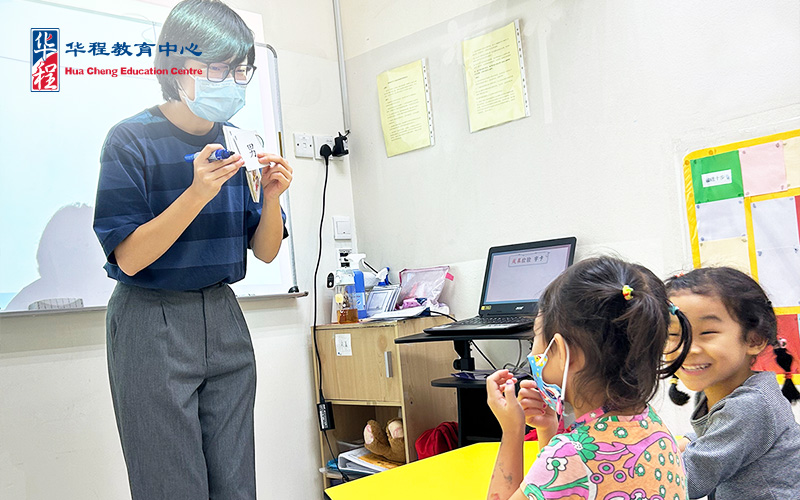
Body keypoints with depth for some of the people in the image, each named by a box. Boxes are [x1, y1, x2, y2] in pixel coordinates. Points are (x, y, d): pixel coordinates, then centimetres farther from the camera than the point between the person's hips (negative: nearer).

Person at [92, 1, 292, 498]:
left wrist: (271, 197, -13)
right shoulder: (133, 140, -9)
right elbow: (127, 257, -14)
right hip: (152, 322, -5)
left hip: (223, 318, 5)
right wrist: (197, 195, -26)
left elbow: (265, 251, 7)